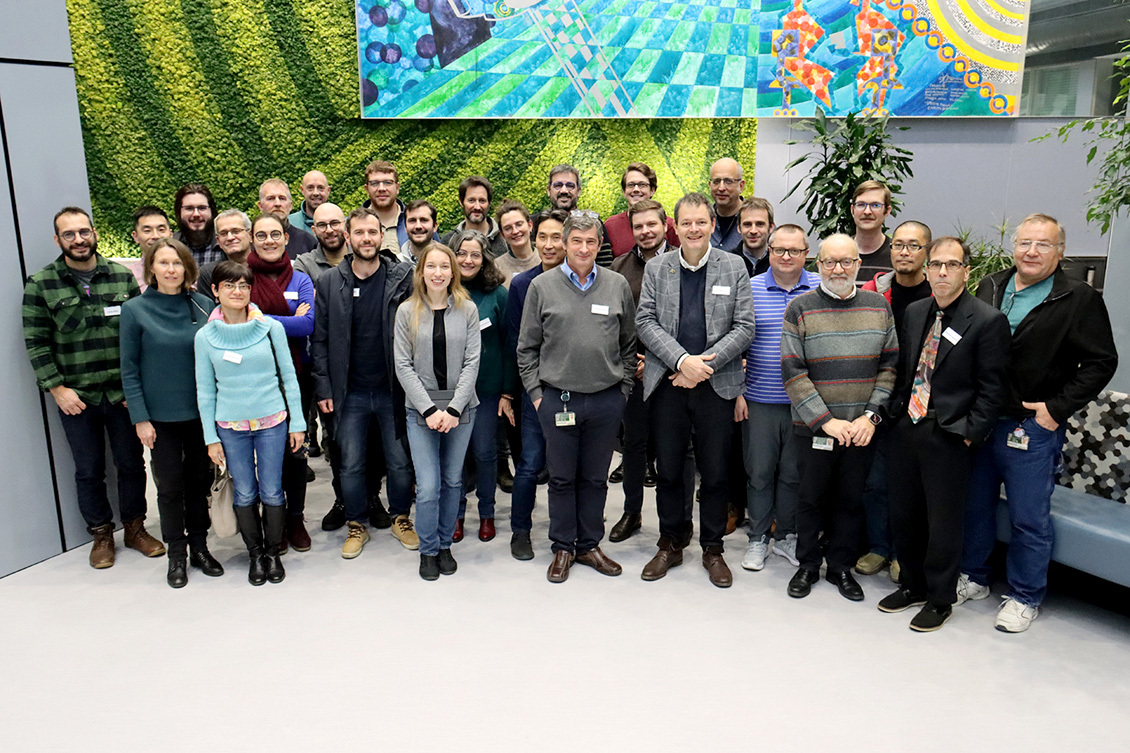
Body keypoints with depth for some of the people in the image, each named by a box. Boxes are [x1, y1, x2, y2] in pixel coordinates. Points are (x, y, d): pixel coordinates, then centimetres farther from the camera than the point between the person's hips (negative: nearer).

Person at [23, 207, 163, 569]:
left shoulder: (123, 277, 2)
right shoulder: (40, 285, -1)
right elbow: (36, 343, -2)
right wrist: (57, 388, -9)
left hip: (123, 393, 1)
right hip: (76, 398, -1)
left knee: (131, 463, 10)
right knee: (89, 470, 11)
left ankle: (135, 527, 28)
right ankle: (101, 534, 28)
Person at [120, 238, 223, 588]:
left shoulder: (203, 305, -1)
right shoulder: (134, 310, -6)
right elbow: (129, 369, -3)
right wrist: (140, 418, -7)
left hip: (201, 411, 2)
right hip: (161, 415, -2)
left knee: (200, 480, 12)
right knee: (170, 485, 7)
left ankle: (199, 545, 29)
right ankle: (176, 553, 23)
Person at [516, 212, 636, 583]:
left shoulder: (618, 286, 5)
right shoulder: (542, 286, 1)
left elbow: (629, 343, 11)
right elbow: (527, 347, 5)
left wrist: (623, 389, 6)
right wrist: (535, 392, -1)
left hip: (606, 400, 1)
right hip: (557, 398, -1)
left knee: (596, 478, 12)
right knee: (562, 478, 9)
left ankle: (589, 545, 28)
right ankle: (563, 548, 24)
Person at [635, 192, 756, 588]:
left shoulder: (734, 267, 4)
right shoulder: (656, 267, 6)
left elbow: (744, 326, -2)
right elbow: (645, 321, -1)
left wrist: (705, 364, -13)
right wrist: (682, 360, -15)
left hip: (716, 384, -1)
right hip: (667, 382, 1)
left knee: (715, 472, 7)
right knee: (668, 469, 10)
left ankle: (713, 549, 24)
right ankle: (671, 544, 27)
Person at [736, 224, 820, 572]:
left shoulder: (822, 290, 2)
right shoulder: (750, 289, 1)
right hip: (759, 400, 0)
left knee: (793, 472, 11)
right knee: (759, 471, 7)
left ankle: (786, 536, 28)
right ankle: (758, 539, 22)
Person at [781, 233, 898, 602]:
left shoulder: (879, 307, 4)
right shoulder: (800, 308, -5)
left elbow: (890, 366, 4)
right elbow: (793, 373, -9)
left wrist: (871, 416, -7)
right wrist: (827, 421, -14)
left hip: (862, 429, 2)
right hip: (813, 428, -2)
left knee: (850, 498, 13)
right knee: (810, 497, 10)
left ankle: (841, 567, 30)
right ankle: (808, 565, 29)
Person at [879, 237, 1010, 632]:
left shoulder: (987, 321, -9)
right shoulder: (914, 312, 9)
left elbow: (991, 389, -9)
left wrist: (969, 434, -13)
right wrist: (896, 411, 7)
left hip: (948, 436, -6)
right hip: (906, 429, 6)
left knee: (943, 523, 6)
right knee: (903, 515, 16)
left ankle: (940, 600, 25)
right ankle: (912, 586, 35)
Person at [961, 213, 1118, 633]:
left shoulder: (1079, 299, -5)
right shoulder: (990, 288, 8)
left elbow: (1101, 362, -6)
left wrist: (1057, 408, -13)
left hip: (1032, 429, -4)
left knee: (1029, 519, 5)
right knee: (976, 505, 15)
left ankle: (1025, 597, 22)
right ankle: (973, 577, 33)